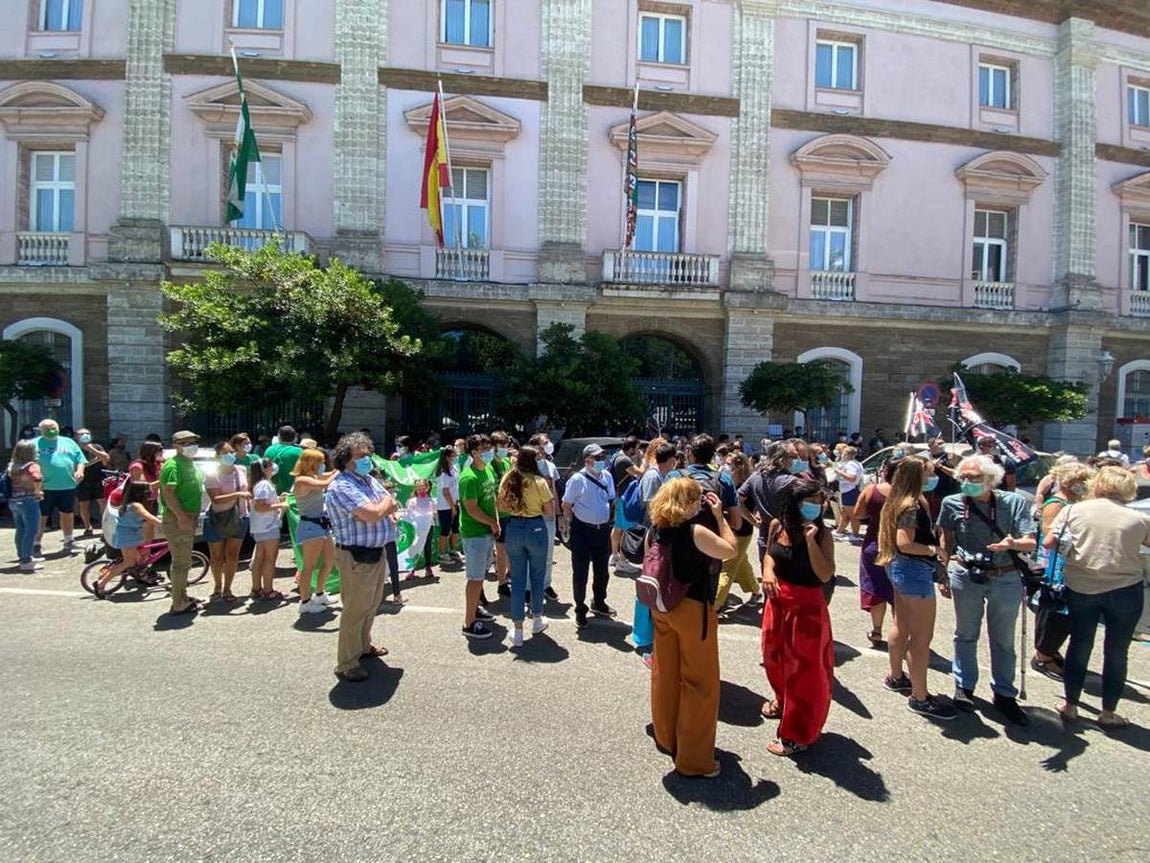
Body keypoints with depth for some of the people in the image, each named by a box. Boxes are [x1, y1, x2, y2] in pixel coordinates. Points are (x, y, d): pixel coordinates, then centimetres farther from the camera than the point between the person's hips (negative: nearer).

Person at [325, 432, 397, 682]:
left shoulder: (370, 480, 10)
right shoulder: (341, 486, -19)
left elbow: (394, 507, 10)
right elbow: (373, 515, -28)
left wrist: (380, 507, -11)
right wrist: (386, 501, -8)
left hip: (377, 552, 9)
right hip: (356, 556, -9)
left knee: (372, 605, 23)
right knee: (355, 610, 1)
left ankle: (364, 646, 41)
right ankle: (347, 664, 14)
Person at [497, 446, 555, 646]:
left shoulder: (507, 480, -1)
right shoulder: (539, 482, -13)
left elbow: (502, 506, 9)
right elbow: (550, 512, -8)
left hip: (513, 529, 3)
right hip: (535, 528, -3)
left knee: (517, 579, 10)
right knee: (537, 576, 17)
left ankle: (518, 632, 12)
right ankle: (537, 620, 34)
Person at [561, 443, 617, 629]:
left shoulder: (607, 476, 3)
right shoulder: (577, 479, -13)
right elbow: (566, 505, -8)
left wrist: (607, 519, 9)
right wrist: (574, 523, -6)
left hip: (603, 530, 6)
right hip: (583, 531, -6)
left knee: (602, 571, 19)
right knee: (580, 573, 4)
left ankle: (599, 603, 41)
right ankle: (580, 610, 20)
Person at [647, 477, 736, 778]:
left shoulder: (656, 531, -2)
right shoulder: (696, 532, -21)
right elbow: (730, 551, -10)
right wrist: (719, 516, -5)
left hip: (663, 608, 7)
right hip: (692, 609, -7)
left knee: (666, 674, 21)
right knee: (700, 683, 8)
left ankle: (666, 737, 40)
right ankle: (694, 759, 19)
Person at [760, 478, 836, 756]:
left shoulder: (822, 534, -17)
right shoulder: (776, 525, -5)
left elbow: (825, 575, -25)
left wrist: (810, 540, -31)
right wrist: (767, 571, -8)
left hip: (807, 606, -5)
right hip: (777, 600, 5)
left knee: (804, 667, 6)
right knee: (775, 656, 24)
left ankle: (797, 735, 23)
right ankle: (783, 701, 53)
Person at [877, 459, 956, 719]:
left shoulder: (897, 502, 8)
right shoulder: (912, 506, -20)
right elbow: (905, 543, -26)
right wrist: (933, 550, -16)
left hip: (899, 568, 10)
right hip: (915, 570, -10)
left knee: (903, 627, 21)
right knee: (922, 636, -2)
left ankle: (896, 678, 35)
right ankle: (920, 698, 7)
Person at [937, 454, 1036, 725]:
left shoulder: (1014, 503, -7)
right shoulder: (953, 504, -5)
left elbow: (1031, 543, -10)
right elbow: (946, 543, 5)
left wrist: (1014, 543, -32)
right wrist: (943, 574, 5)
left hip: (1006, 579, 0)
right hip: (966, 577, 0)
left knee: (1003, 640, 13)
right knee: (966, 634, 13)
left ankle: (1004, 694, 27)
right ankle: (964, 687, 27)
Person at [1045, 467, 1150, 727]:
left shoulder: (1073, 510, -7)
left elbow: (1048, 543, -4)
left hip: (1080, 588, 1)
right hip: (1125, 591, 0)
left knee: (1079, 646, 13)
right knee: (1116, 652, 12)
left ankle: (1070, 706, 22)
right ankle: (1108, 713, 22)